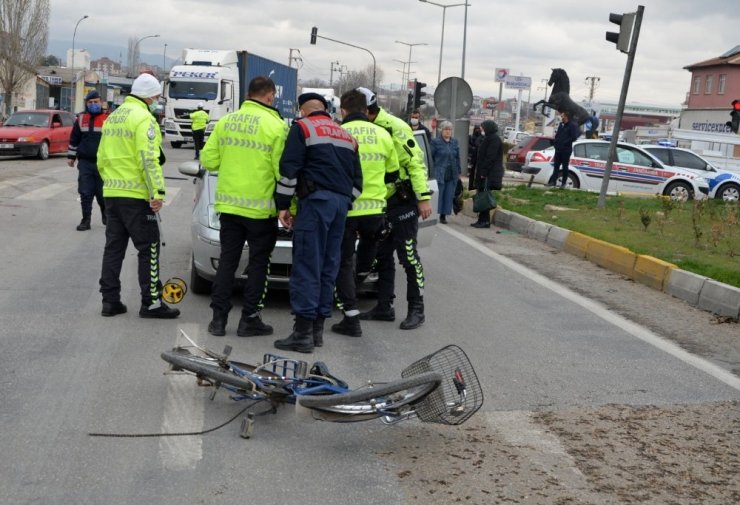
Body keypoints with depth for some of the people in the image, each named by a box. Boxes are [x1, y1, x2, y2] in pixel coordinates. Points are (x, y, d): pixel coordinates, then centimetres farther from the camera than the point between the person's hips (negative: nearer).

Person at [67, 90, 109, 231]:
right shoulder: (81, 119, 9)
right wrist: (71, 156, 15)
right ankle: (86, 220, 7)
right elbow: (74, 139, 16)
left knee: (102, 192, 3)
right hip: (85, 162, 2)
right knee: (85, 193, 1)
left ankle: (106, 215, 28)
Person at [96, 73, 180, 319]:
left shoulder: (113, 117, 15)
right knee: (148, 248, -1)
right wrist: (157, 192, -19)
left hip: (111, 193, 8)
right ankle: (151, 303, 0)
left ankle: (110, 300, 14)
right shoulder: (144, 118, -12)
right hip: (136, 195, -8)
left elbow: (101, 158, 19)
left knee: (114, 247, 12)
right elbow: (149, 160, -20)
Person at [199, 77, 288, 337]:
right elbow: (282, 170, -13)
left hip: (229, 204, 5)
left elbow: (208, 160, 5)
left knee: (227, 260, 12)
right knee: (258, 263, 7)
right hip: (260, 207, -4)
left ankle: (218, 317, 12)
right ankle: (249, 319, 9)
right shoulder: (276, 126, -12)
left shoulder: (225, 121, 3)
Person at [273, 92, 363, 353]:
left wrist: (283, 204, -2)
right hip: (341, 203, 7)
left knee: (307, 266, -9)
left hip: (316, 200, -7)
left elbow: (289, 170, -6)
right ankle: (318, 326, 14)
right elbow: (357, 179, 22)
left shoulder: (302, 127, 4)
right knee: (328, 267, 10)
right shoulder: (346, 135, 24)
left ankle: (303, 333, -12)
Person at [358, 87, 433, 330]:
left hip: (403, 203, -9)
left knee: (408, 256, -5)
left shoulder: (394, 128, -16)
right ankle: (384, 307, 22)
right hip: (381, 204, 9)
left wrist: (424, 197, -22)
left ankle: (416, 310, 4)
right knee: (382, 256, 12)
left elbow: (415, 161, -19)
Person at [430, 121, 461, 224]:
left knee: (449, 196, 5)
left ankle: (443, 215, 13)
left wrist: (458, 172, 12)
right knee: (438, 195, -3)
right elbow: (430, 157, -2)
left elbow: (458, 158, 15)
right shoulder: (436, 142, -3)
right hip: (439, 174, -4)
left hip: (452, 175, 4)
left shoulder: (455, 142, 11)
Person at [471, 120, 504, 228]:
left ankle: (485, 221, -6)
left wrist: (483, 172, -21)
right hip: (485, 173, 10)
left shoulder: (494, 139, -12)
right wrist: (480, 171, 17)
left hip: (489, 174, -10)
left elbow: (490, 157, -19)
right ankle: (482, 220, 14)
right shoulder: (489, 138, 19)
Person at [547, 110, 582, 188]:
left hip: (566, 150, -7)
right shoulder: (561, 124, 14)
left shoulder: (572, 125, -9)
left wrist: (565, 143, -14)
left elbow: (573, 137, -13)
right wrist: (555, 142, 5)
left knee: (564, 167, 1)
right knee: (556, 165, 5)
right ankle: (553, 181, 6)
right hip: (558, 149, 7)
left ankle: (563, 183, 8)